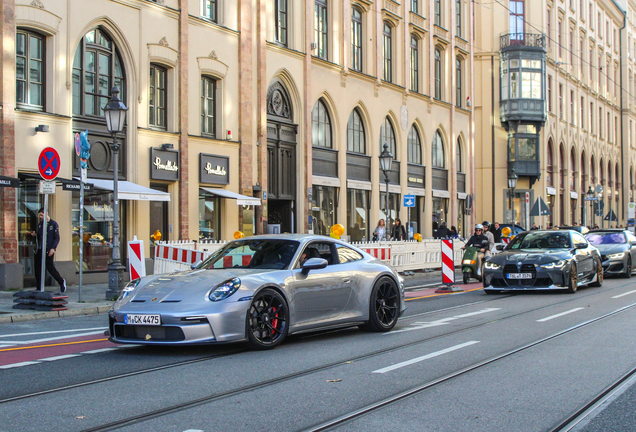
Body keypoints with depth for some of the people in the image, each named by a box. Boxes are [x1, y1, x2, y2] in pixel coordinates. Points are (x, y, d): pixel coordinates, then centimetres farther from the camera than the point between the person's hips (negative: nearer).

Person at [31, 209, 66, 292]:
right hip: (39, 250, 6)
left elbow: (57, 238, -5)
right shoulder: (40, 224, 14)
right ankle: (39, 288, 10)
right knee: (38, 268, 3)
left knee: (50, 267, -8)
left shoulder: (54, 224, -3)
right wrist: (35, 234, -2)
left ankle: (61, 282, 13)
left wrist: (53, 248, -15)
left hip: (48, 250, -6)